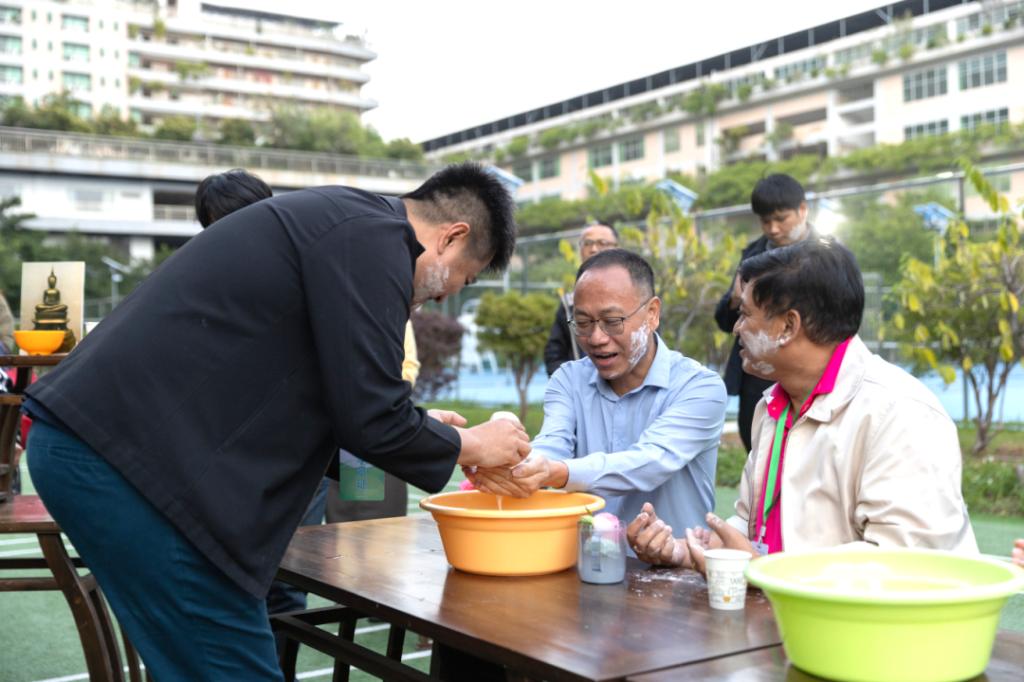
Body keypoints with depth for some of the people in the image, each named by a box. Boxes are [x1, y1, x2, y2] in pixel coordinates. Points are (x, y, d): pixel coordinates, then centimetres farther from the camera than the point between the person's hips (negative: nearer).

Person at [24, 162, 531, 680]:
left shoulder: (335, 219, 20)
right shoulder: (372, 236, -10)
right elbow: (371, 417, -13)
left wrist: (419, 425, 28)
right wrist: (466, 445, 4)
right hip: (127, 458, -10)